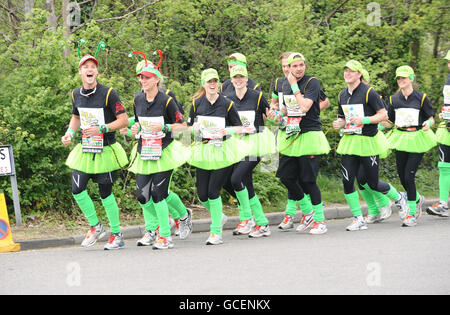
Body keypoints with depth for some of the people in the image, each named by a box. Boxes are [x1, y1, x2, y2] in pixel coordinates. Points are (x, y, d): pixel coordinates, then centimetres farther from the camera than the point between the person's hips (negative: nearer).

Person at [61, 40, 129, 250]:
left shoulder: (108, 94, -13)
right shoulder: (76, 95, 5)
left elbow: (124, 120, -14)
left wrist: (101, 129, -23)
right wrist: (70, 133, 4)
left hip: (105, 151, -5)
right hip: (84, 150, 5)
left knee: (105, 193, 1)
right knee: (77, 189, -5)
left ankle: (116, 235, 15)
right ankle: (95, 227, 15)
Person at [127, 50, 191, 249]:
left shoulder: (166, 101, -12)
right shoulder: (138, 99, 5)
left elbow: (182, 125, -6)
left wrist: (164, 127, -21)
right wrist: (136, 128, 0)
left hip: (163, 153, -5)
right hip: (144, 154, 5)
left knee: (158, 193, -11)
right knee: (142, 195, 0)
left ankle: (165, 237, 0)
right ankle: (151, 229, 24)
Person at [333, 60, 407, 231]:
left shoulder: (369, 92, -10)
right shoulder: (342, 95, 9)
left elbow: (383, 115, -11)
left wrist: (364, 119, -22)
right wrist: (339, 124, -1)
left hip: (368, 142, -5)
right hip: (349, 141, 6)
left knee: (373, 183, 1)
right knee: (347, 181, -5)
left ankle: (399, 198, 30)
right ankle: (358, 219, 5)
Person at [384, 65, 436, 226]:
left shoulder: (421, 97, -3)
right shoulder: (394, 99, 8)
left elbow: (431, 118, 1)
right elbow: (390, 120, 16)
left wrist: (427, 124, -21)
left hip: (417, 139, -5)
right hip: (400, 139, 5)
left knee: (409, 175, -12)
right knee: (402, 176, 6)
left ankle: (412, 213, -2)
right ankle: (417, 199, 37)